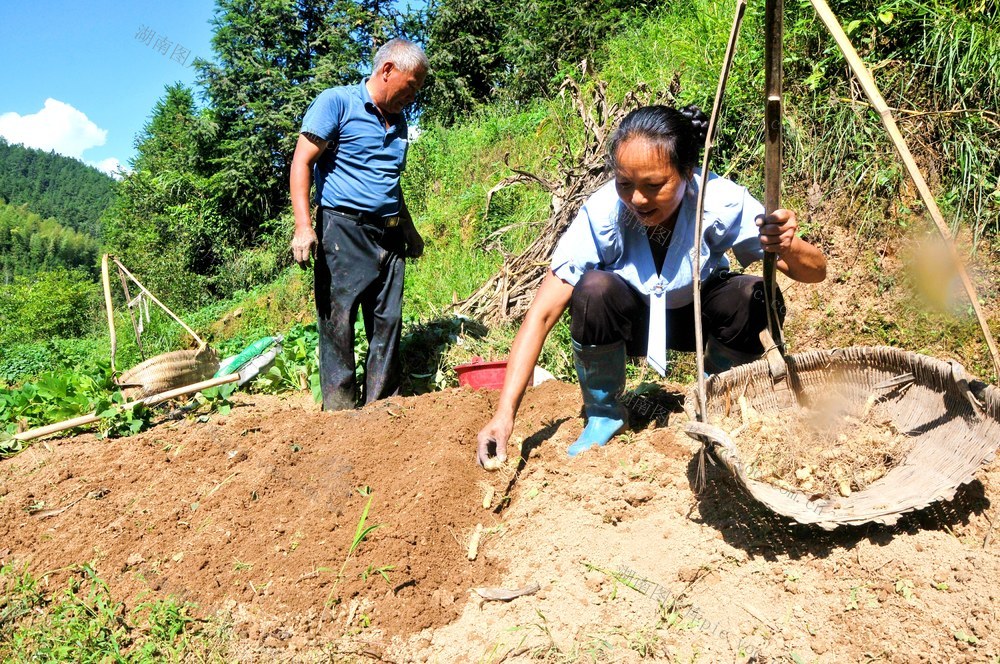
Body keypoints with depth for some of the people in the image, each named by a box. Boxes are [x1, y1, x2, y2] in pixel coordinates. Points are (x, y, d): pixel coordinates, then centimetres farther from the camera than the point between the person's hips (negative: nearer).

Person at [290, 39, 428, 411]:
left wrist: (409, 230, 31)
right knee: (338, 321, -5)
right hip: (342, 230, -7)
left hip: (388, 236, 7)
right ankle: (338, 409, 2)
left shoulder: (398, 120, 19)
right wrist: (303, 226, -20)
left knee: (388, 321, 5)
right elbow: (302, 162, -10)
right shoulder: (336, 102, -3)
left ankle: (382, 405, 15)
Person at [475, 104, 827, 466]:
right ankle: (603, 415, -6)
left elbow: (816, 270, -23)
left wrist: (788, 248, -49)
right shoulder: (602, 212, -31)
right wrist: (505, 412, -40)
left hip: (698, 316, 1)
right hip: (632, 319, -1)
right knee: (594, 289, -33)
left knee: (751, 297, -29)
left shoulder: (722, 202, -29)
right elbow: (542, 313, -32)